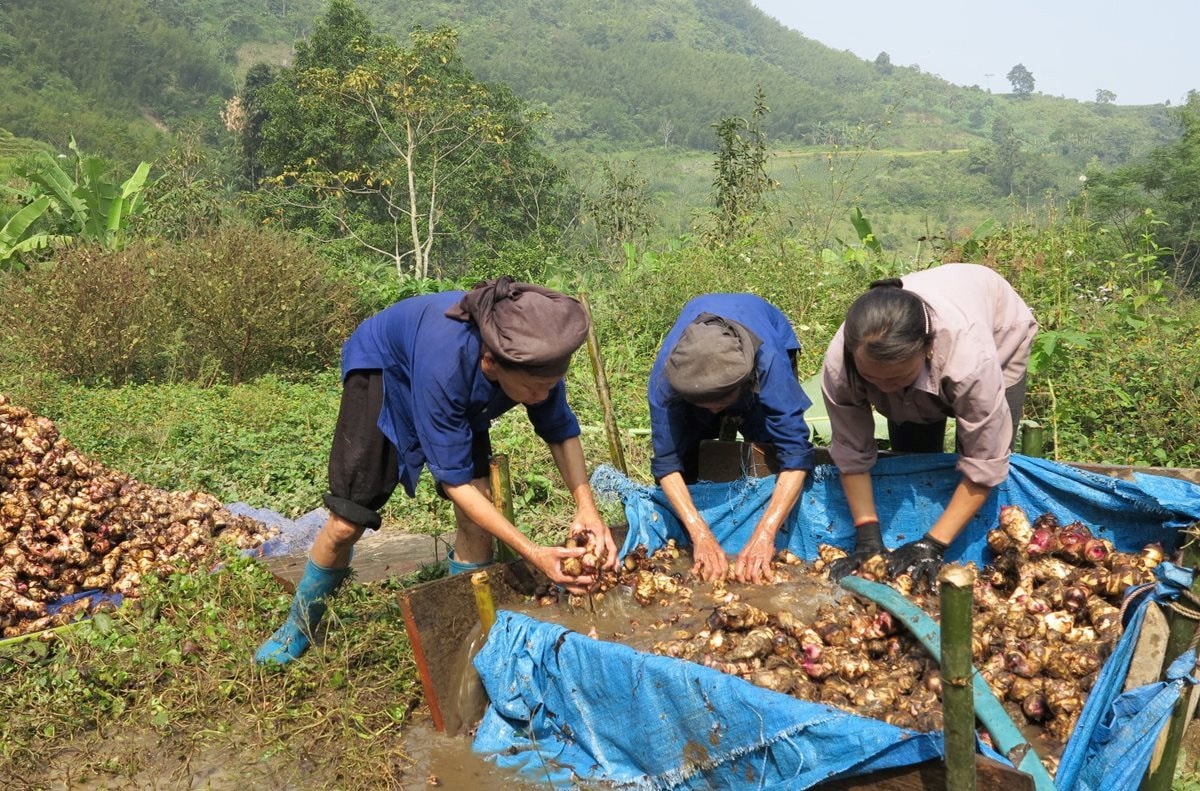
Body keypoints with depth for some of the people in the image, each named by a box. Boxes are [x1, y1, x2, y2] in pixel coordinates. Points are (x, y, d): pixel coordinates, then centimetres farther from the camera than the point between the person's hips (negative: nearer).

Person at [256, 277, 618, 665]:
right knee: (347, 523, -3)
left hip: (461, 396, 4)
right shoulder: (446, 364, -46)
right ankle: (298, 626, 25)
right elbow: (454, 479, -37)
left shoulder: (534, 358, -32)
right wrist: (533, 554, -42)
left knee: (478, 516, -12)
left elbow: (562, 430, -15)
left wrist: (586, 505, -31)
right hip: (384, 372, -4)